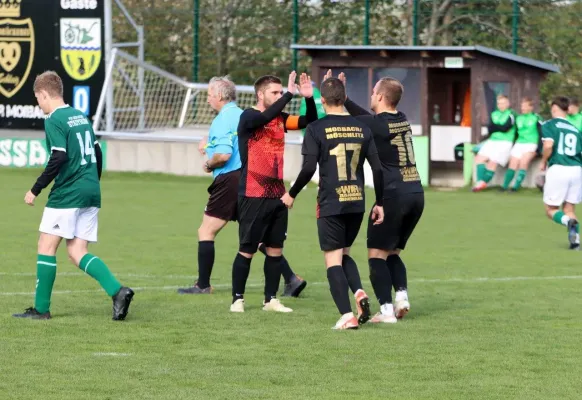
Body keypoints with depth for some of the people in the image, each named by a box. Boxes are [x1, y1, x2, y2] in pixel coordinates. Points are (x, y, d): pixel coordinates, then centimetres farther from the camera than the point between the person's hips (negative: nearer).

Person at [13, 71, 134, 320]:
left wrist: (36, 190, -13)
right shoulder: (81, 116, 16)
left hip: (67, 194, -8)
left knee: (46, 246, 1)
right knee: (78, 253, 7)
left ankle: (41, 308, 3)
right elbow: (97, 153, 19)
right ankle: (117, 291, -10)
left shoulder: (54, 120, -10)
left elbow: (58, 159, -19)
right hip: (91, 192, 8)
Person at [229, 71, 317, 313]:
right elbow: (266, 117, -30)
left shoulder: (280, 118, 10)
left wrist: (309, 98, -10)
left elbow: (309, 121, 7)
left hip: (277, 194, 6)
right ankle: (237, 299, 8)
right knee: (247, 250, -1)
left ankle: (271, 299, 15)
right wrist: (290, 94, -30)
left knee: (275, 249, 7)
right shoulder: (248, 117, -9)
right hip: (253, 196, -6)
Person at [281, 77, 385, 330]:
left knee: (333, 259, 1)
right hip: (357, 204, 4)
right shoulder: (361, 128, 6)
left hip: (330, 204, -4)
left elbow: (308, 169, -13)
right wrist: (379, 203, 15)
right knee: (344, 253, 22)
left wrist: (291, 195, 2)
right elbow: (378, 168, 6)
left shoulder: (316, 129, -7)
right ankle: (359, 293, -3)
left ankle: (347, 316, -7)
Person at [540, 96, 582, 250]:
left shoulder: (549, 125, 2)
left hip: (558, 168, -4)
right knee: (569, 208, 16)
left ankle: (569, 221, -23)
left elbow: (548, 145, -15)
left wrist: (543, 162, 2)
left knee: (551, 210, 8)